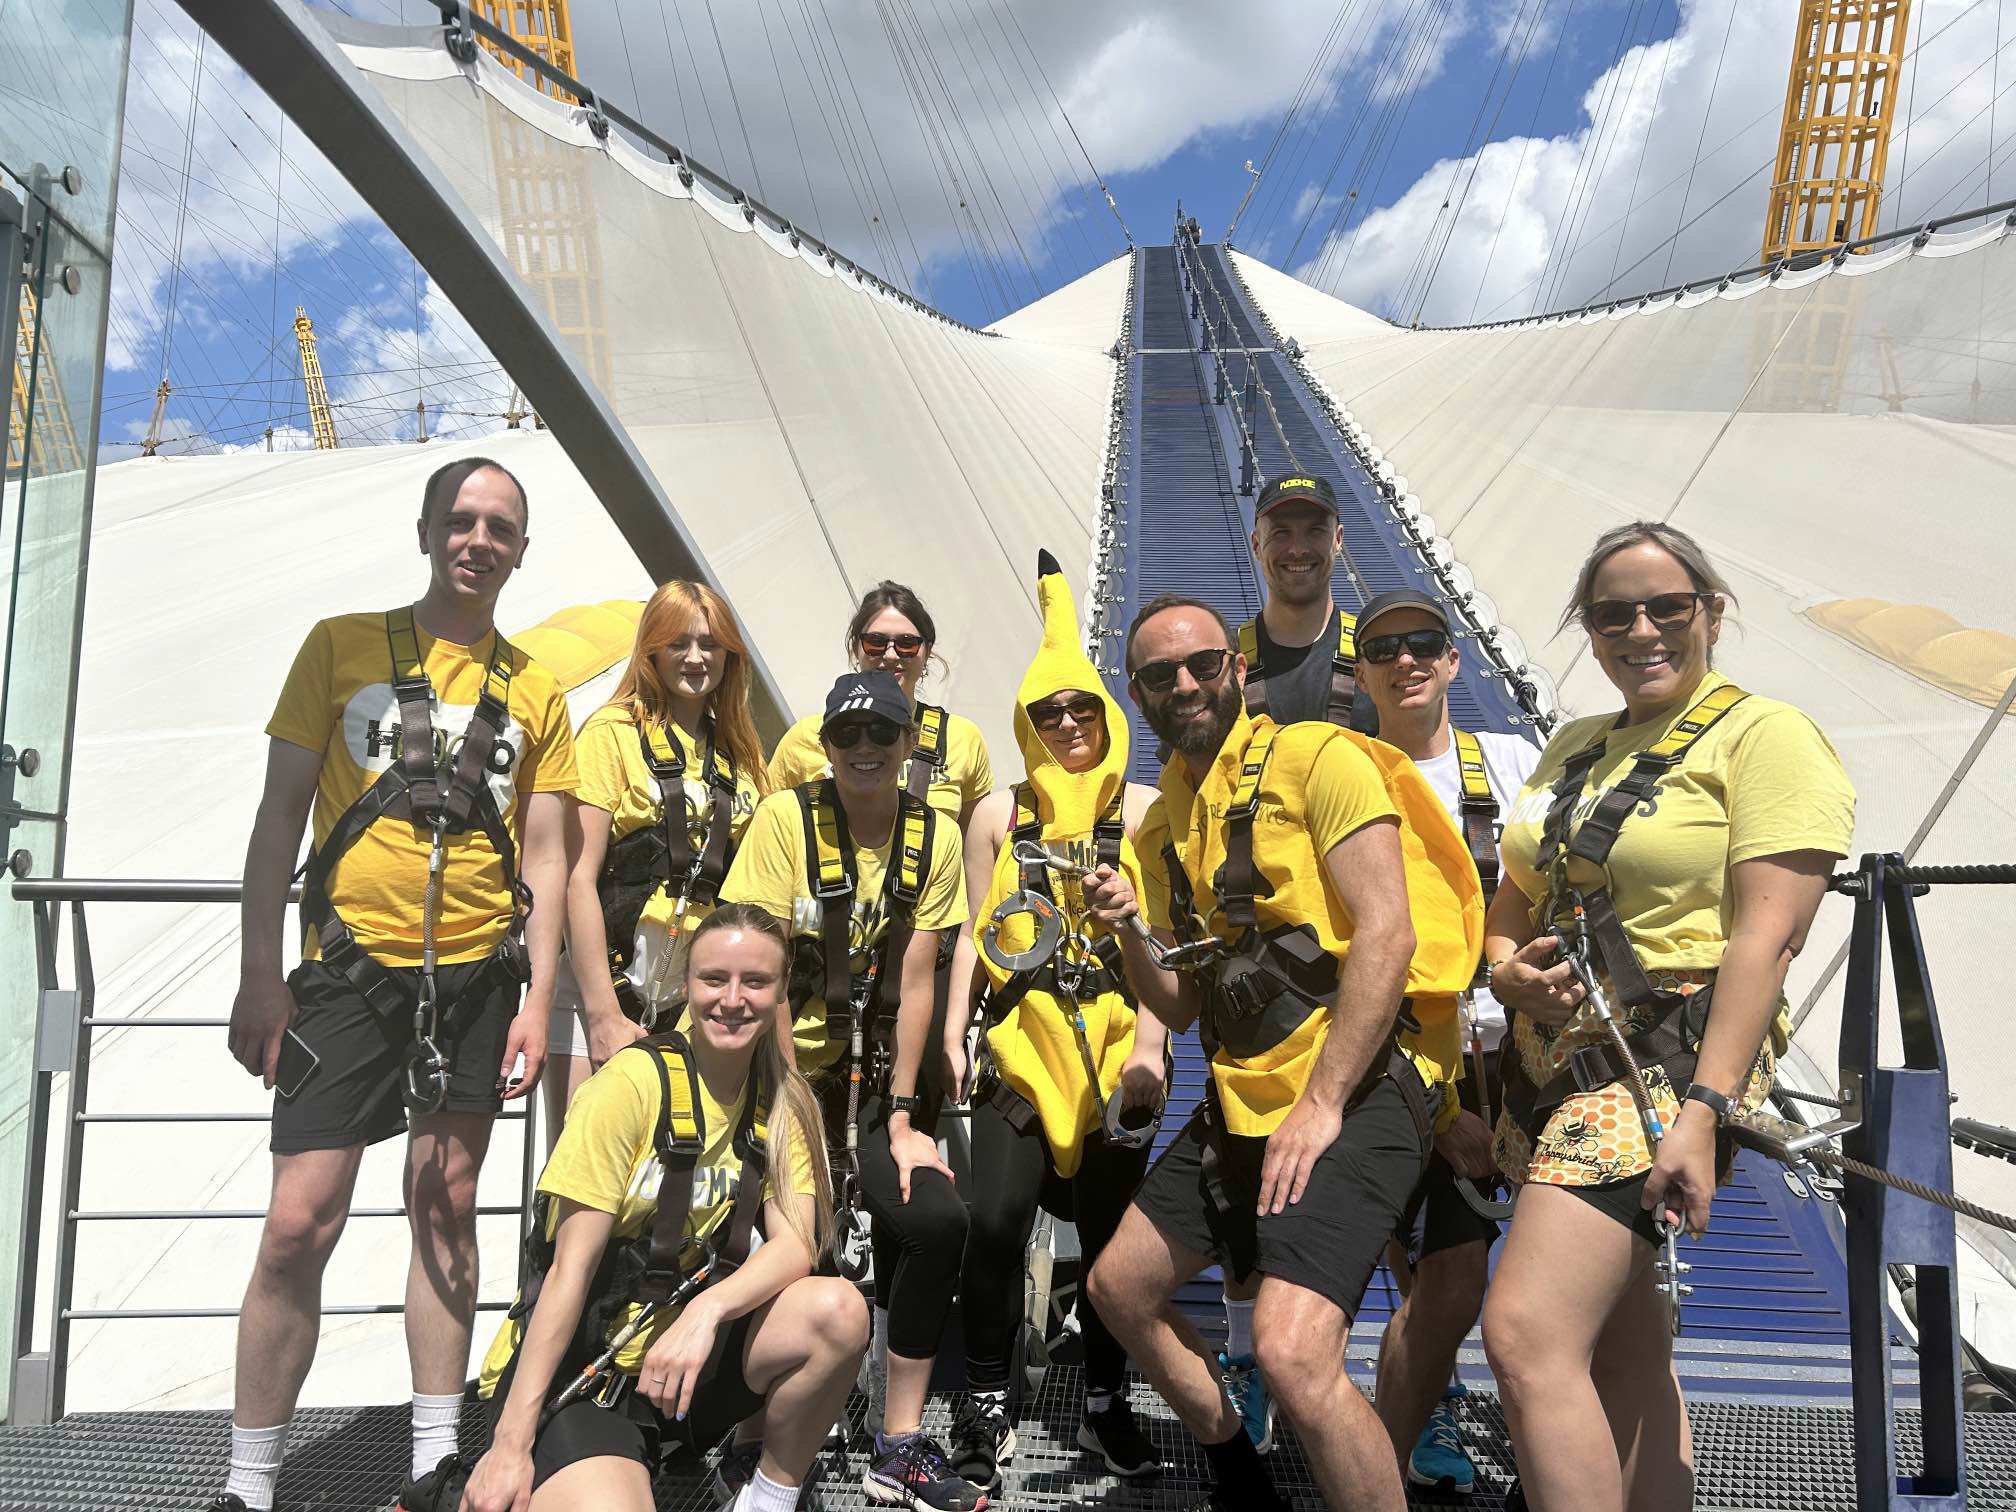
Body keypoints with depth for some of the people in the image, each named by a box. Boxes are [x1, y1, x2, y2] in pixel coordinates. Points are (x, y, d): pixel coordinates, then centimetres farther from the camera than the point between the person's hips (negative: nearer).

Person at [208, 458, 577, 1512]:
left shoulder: (535, 691, 9)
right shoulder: (342, 645, 4)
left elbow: (544, 854, 8)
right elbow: (280, 815, 2)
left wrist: (537, 997, -1)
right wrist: (259, 975, -4)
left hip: (478, 971, 2)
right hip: (349, 965, -1)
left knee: (446, 1207, 9)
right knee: (300, 1223, -4)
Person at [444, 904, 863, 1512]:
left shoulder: (783, 1102, 2)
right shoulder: (633, 1082, -15)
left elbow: (797, 1245, -9)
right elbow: (570, 1269, -16)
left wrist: (706, 1313, -27)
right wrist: (512, 1441, -18)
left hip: (686, 1356, 5)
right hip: (575, 1365, -4)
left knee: (839, 1309, -22)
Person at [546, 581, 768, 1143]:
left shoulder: (741, 753, 13)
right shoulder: (613, 732, -3)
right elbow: (577, 876, -9)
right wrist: (604, 1014, -14)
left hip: (701, 997, 5)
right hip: (601, 989, -4)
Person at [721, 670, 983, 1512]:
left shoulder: (934, 836, -1)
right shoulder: (787, 817, -10)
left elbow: (915, 983, -3)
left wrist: (900, 1119, -6)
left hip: (868, 1072, 3)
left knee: (937, 1220, -15)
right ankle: (754, 1442, 12)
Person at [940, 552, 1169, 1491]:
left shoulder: (1142, 810, 5)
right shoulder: (1000, 813, 9)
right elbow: (975, 932, 8)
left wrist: (1150, 1040, -9)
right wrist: (953, 1033, -2)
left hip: (1116, 1041, 0)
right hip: (1021, 1037, 0)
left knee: (1111, 1224, 6)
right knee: (995, 1217, -11)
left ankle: (1105, 1404, 25)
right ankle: (985, 1405, 8)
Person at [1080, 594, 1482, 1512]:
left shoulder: (1317, 759, -8)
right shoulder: (1161, 827, 14)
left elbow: (1386, 935, -17)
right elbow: (1182, 1008, 15)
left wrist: (1320, 1105, -20)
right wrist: (1128, 933, -5)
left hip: (1356, 1088, -8)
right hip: (1241, 1098, 8)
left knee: (1291, 1351, -24)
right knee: (1118, 1288, 16)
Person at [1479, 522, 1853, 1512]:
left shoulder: (1764, 735, -5)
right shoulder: (1573, 747, 16)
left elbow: (1767, 936, -15)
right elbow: (1510, 909, 20)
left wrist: (1704, 1110, -22)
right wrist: (1510, 973, -3)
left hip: (1665, 1064, -7)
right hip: (1551, 1062, 8)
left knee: (1525, 1336, -18)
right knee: (1626, 1363, 15)